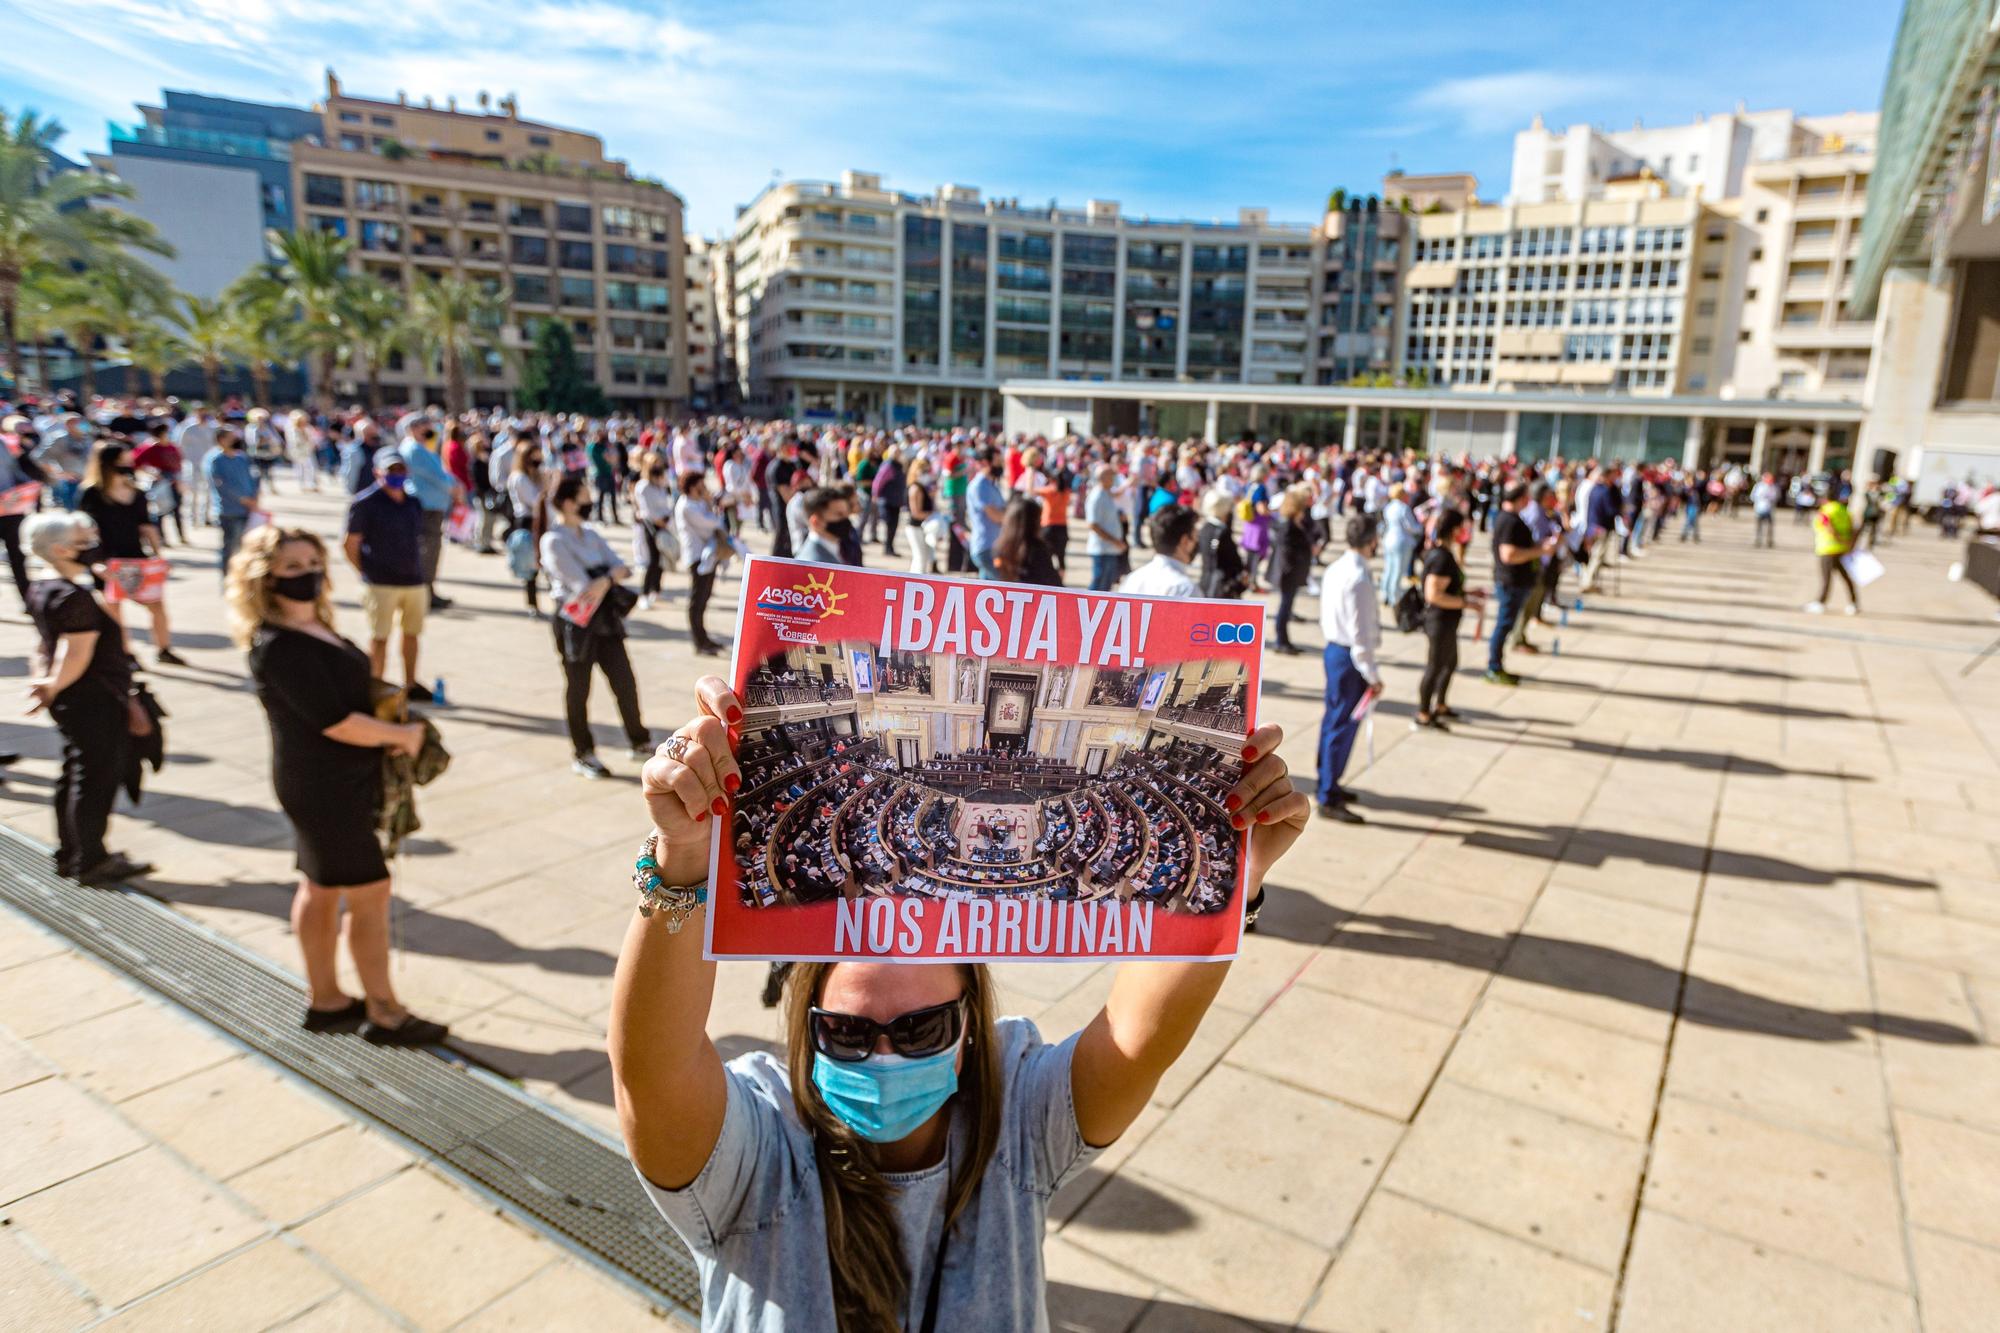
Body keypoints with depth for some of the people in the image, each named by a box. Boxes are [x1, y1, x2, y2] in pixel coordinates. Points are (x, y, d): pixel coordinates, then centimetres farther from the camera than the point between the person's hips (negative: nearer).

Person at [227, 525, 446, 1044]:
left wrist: (394, 729, 0)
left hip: (334, 780, 9)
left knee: (322, 888, 18)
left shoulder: (313, 626, 6)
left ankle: (324, 999, 33)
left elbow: (349, 690, 16)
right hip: (324, 785, -9)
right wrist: (402, 735, -13)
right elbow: (334, 722, -25)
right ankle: (384, 1014, 12)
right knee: (371, 891, -1)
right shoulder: (279, 647, -22)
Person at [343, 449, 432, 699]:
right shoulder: (365, 503, -7)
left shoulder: (413, 502, 11)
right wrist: (368, 574, -8)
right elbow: (350, 545, -7)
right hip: (381, 584, -6)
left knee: (412, 633, 14)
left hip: (414, 581, 6)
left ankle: (411, 684, 28)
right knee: (379, 637, 1)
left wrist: (417, 570, 11)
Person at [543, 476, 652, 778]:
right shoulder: (554, 541, -13)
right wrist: (611, 577, -4)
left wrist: (605, 580, -17)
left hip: (605, 619, 6)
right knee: (578, 689, 7)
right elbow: (582, 586, -19)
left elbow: (621, 567, 3)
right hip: (576, 622, -6)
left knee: (625, 682, 8)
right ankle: (583, 755, 19)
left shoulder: (591, 534, 10)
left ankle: (640, 742, 23)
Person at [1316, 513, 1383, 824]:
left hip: (1333, 648, 9)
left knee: (1332, 720, 20)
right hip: (1350, 657, -9)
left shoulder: (1335, 569, 6)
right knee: (1344, 727, 0)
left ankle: (1325, 783, 36)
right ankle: (1328, 799, 8)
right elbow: (1360, 632, -22)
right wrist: (1372, 675, -16)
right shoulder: (1359, 579, -23)